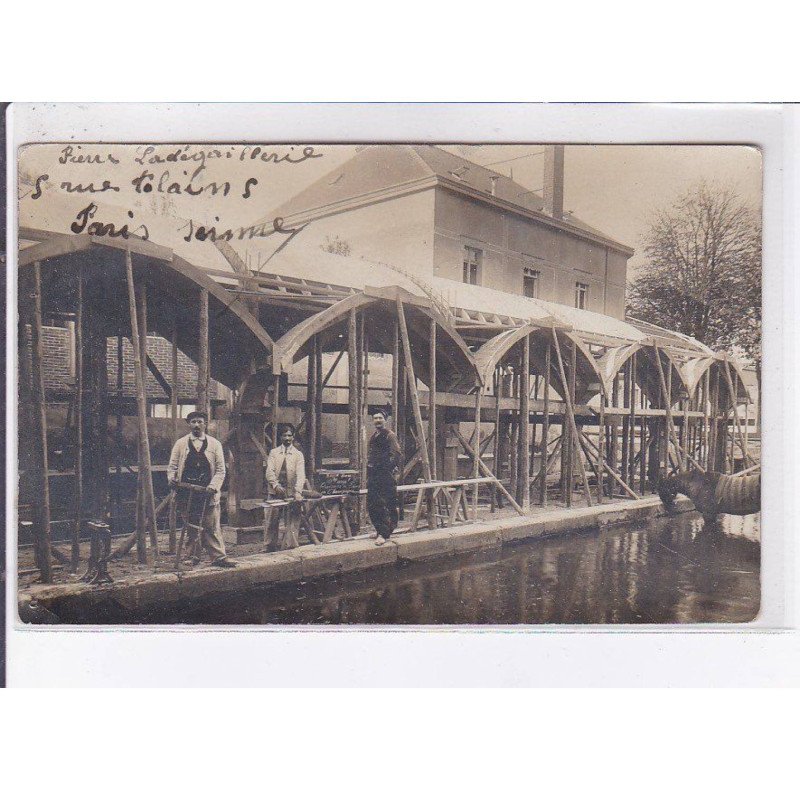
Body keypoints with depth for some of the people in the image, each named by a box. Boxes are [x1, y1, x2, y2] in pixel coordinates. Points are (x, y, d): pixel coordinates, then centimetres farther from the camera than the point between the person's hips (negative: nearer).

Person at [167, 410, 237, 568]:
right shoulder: (180, 444, 8)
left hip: (208, 494, -1)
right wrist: (172, 479, -13)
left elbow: (220, 470, 3)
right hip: (186, 493, 1)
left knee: (212, 526, -2)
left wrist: (213, 486, -12)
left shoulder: (215, 444, 6)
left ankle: (219, 557, -1)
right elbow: (172, 466, 8)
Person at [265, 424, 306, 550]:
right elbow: (269, 471, -3)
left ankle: (290, 546, -1)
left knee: (292, 521, -4)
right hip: (275, 492, 1)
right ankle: (273, 545, 17)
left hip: (291, 493, -1)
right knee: (273, 520, 6)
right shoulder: (273, 452, 8)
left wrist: (298, 492, -24)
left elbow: (300, 474, -8)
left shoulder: (298, 454, 3)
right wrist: (275, 485, -22)